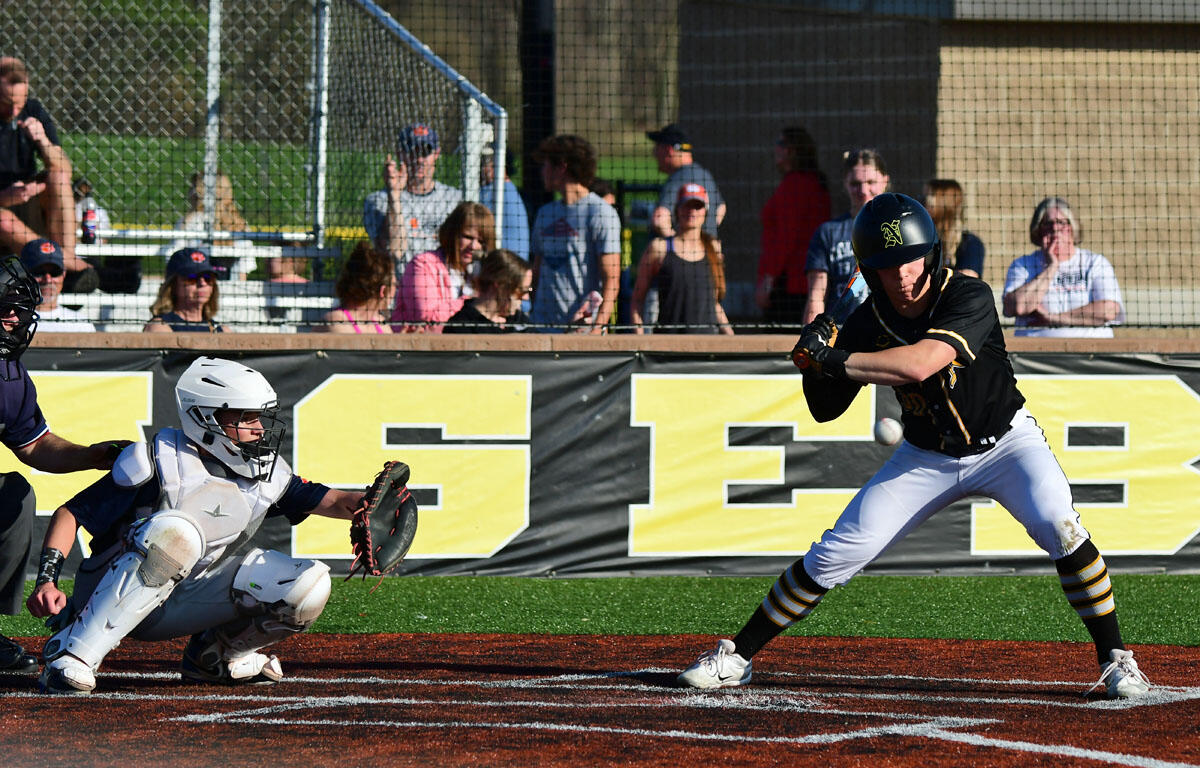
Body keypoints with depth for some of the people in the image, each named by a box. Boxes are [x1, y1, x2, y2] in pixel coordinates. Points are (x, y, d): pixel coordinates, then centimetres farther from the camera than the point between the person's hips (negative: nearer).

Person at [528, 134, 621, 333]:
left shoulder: (601, 213, -4)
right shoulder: (545, 213, 18)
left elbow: (611, 280, -10)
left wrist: (597, 328, -19)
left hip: (583, 325, -6)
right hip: (542, 327, 6)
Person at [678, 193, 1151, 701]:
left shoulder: (969, 298, -27)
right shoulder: (868, 322, -14)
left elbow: (920, 364, -43)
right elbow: (825, 410, -6)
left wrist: (832, 359, -39)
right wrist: (816, 362, -26)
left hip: (1004, 444, -3)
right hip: (926, 461, 3)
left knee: (1059, 527, -28)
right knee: (832, 557, -3)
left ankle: (1115, 661, -15)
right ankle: (735, 658, 10)